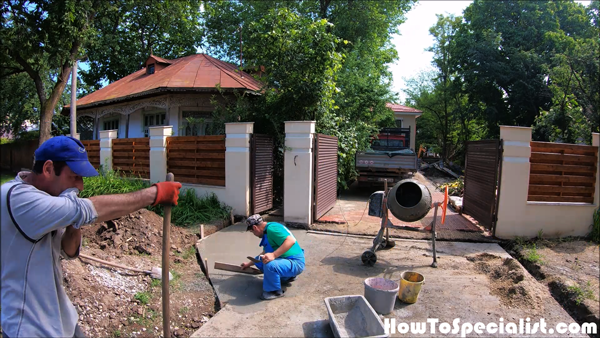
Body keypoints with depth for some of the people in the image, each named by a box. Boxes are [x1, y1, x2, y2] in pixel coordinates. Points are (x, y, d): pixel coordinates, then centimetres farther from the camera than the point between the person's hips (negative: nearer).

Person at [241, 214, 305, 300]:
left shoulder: (272, 228, -19)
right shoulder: (266, 231, 13)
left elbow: (291, 240, -33)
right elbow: (264, 254, 28)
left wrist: (273, 255, -37)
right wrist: (249, 264, 37)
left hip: (295, 263, -11)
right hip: (286, 260, 11)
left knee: (269, 265, -34)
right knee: (258, 260, 12)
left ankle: (275, 291, -6)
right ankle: (286, 277, 17)